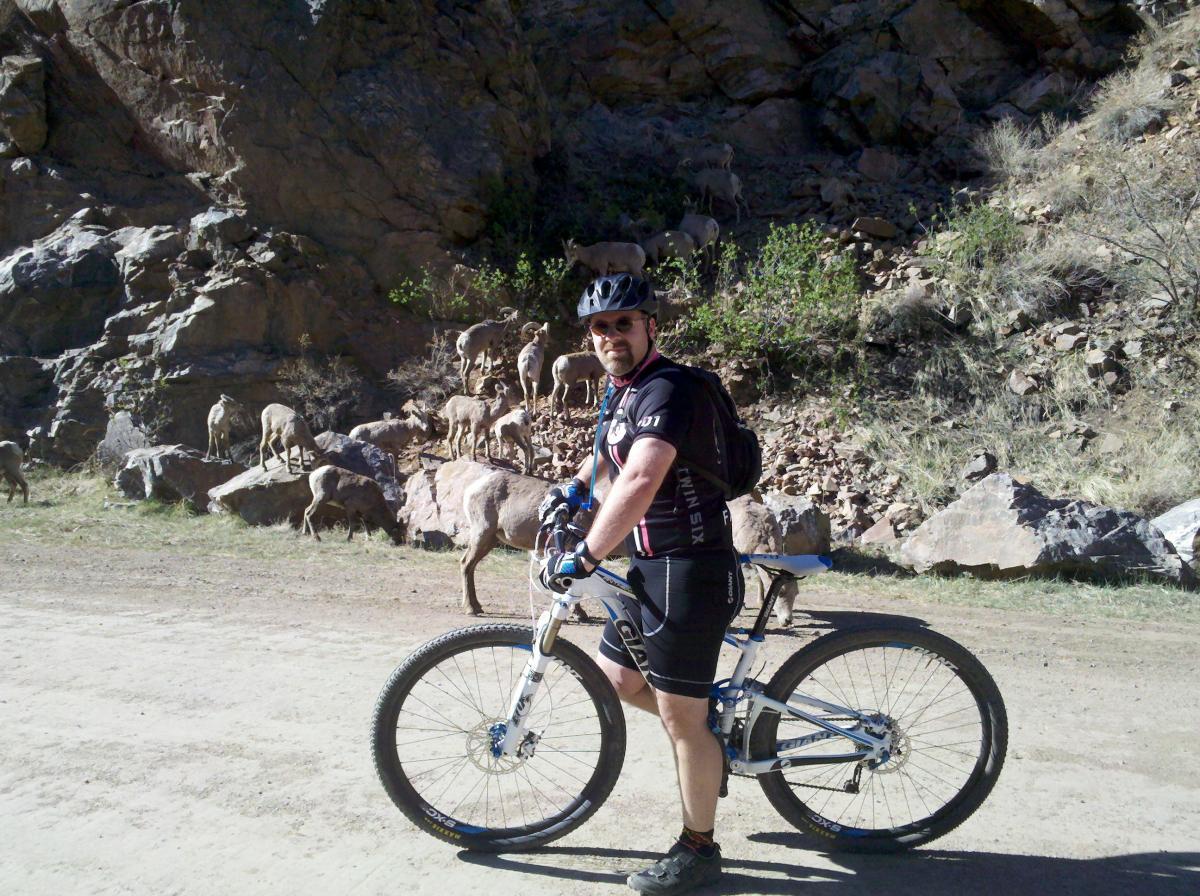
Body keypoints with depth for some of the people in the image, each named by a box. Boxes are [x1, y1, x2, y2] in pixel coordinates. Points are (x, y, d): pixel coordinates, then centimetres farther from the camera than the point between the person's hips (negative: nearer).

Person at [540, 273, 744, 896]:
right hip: (653, 567, 10)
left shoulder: (667, 389, -19)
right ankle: (719, 732, 36)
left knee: (681, 719, 2)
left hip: (690, 571, -10)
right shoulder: (625, 389, 11)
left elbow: (640, 482, -34)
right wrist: (575, 487, 29)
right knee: (616, 678, 19)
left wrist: (583, 558, -33)